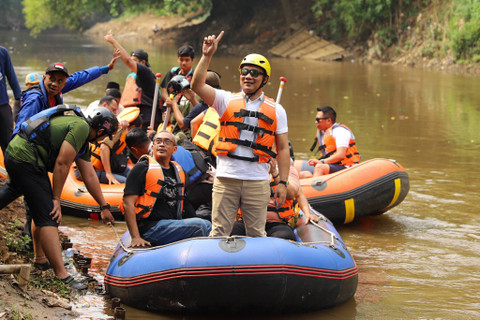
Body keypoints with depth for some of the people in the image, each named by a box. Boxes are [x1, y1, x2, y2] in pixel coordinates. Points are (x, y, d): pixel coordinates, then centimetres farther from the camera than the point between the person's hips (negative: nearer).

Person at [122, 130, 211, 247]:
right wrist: (136, 237, -19)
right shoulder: (142, 168, -2)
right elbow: (128, 203, -10)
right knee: (199, 225, -22)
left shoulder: (178, 170, 19)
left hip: (174, 226, 7)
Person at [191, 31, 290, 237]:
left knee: (257, 234, 6)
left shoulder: (276, 110, 10)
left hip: (258, 182, 1)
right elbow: (197, 85, -6)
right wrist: (207, 56, -15)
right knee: (219, 233, 1)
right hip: (226, 179, 0)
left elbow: (283, 149, 9)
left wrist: (283, 183, 2)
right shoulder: (227, 101, 7)